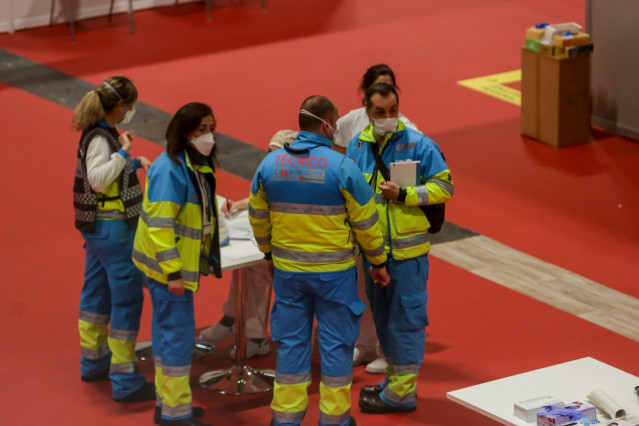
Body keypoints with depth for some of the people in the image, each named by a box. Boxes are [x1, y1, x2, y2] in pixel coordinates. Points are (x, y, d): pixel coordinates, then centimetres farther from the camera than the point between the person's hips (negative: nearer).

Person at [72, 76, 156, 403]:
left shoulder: (97, 133, 9)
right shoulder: (100, 138, -20)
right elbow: (97, 179, -29)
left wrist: (135, 161, 19)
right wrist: (123, 153, -27)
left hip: (96, 228, 10)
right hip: (113, 229, -10)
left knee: (96, 293, 20)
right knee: (127, 298, -6)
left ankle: (93, 362, 35)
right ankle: (125, 380, -3)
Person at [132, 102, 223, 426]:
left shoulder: (197, 165, 10)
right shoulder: (170, 169, -20)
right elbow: (159, 223, -24)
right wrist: (172, 272, -25)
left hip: (183, 264, 10)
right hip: (167, 266, -10)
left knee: (167, 330, 17)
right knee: (178, 333, -6)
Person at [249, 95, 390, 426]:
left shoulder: (271, 163, -3)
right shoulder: (342, 167, -15)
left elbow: (257, 215, 9)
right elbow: (366, 221, -8)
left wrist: (268, 251, 24)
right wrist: (377, 262, 5)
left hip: (287, 270, 4)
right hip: (334, 271, -4)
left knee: (290, 342, 13)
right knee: (336, 343, 9)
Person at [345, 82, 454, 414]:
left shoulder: (418, 145, -8)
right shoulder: (357, 146, 6)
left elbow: (444, 187, -8)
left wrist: (403, 194, -19)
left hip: (407, 249, -6)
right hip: (372, 248, 6)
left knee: (406, 315, -3)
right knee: (383, 315, 16)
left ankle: (402, 392, 3)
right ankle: (394, 377, 30)